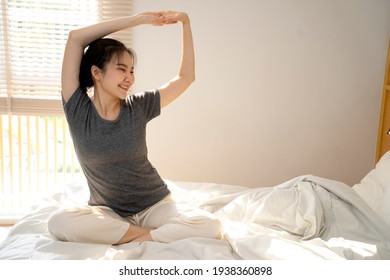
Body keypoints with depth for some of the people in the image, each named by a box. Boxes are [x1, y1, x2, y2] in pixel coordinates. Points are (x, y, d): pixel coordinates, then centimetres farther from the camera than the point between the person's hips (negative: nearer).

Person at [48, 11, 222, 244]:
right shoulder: (78, 111, -8)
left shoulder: (138, 107, -4)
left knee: (211, 226, -25)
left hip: (154, 205, 1)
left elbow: (186, 77, 2)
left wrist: (185, 24, -3)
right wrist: (138, 19, -15)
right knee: (59, 223, -33)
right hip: (107, 211, 0)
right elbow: (76, 38, -15)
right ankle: (152, 234, -17)